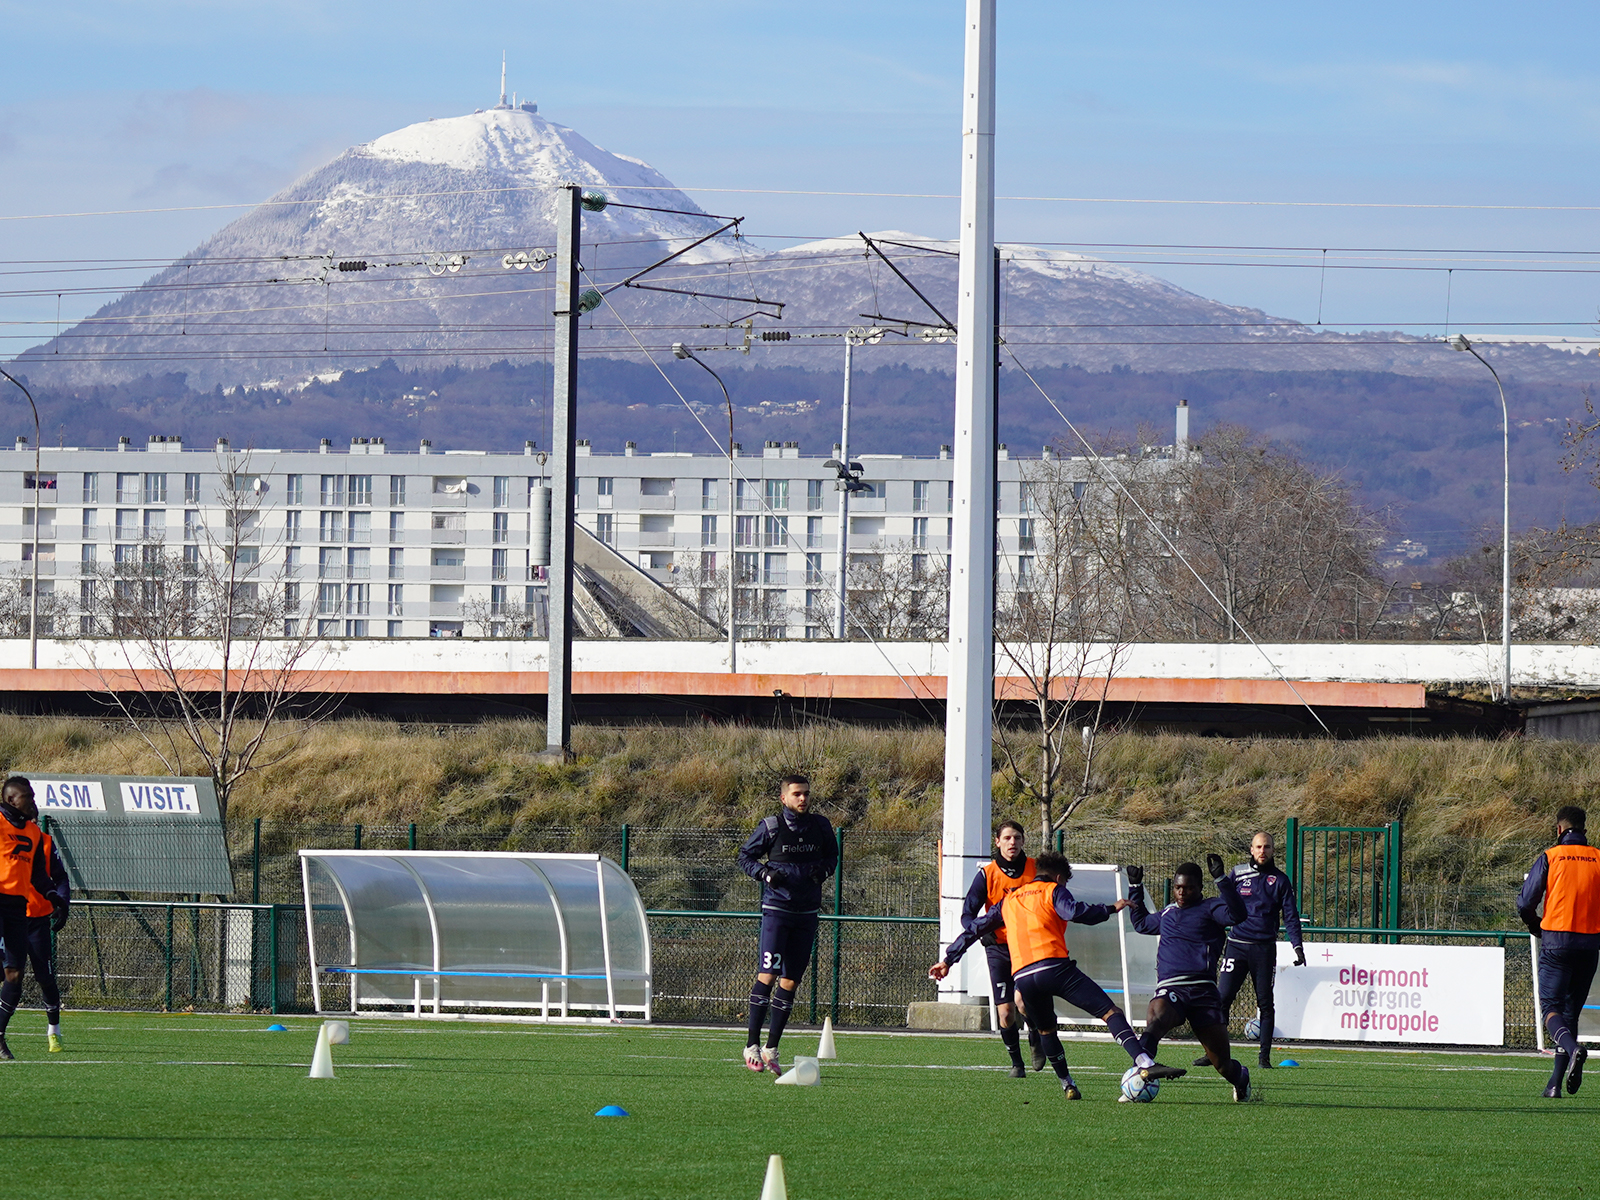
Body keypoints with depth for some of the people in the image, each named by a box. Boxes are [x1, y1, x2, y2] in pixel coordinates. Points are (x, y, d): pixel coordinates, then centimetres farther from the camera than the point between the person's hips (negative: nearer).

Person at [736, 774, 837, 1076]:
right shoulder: (771, 827, -4)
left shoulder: (820, 826, 6)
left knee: (790, 981, 4)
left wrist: (823, 870, -1)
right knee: (768, 975, -13)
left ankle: (771, 1049, 11)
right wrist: (766, 873, -13)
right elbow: (745, 857, 5)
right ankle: (752, 1045, -6)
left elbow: (832, 856, 21)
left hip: (807, 912, 4)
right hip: (776, 908, -4)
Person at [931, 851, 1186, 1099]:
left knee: (1046, 1030, 29)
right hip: (1054, 966, -5)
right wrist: (1111, 909, 1)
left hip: (1022, 976, 5)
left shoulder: (1009, 900, 28)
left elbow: (974, 929, 32)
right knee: (1110, 1012, -9)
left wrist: (948, 960, 40)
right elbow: (1075, 912, -10)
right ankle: (1145, 1064, -26)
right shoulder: (1053, 891, 11)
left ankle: (1068, 1085, 24)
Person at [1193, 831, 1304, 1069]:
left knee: (1265, 1002, 2)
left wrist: (1297, 946, -7)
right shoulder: (1237, 874, 6)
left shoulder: (1280, 880, 6)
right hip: (1237, 944, 0)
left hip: (1265, 948, 0)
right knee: (1222, 998, -7)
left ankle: (1264, 1056, 7)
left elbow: (1290, 915, 5)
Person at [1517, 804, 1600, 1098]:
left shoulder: (1549, 857, -2)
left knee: (1551, 1008, -1)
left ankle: (1572, 1049, -32)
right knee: (1571, 1010, 12)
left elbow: (1525, 903, -5)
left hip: (1556, 941, -3)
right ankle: (1556, 1082, 9)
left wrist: (1536, 927, 15)